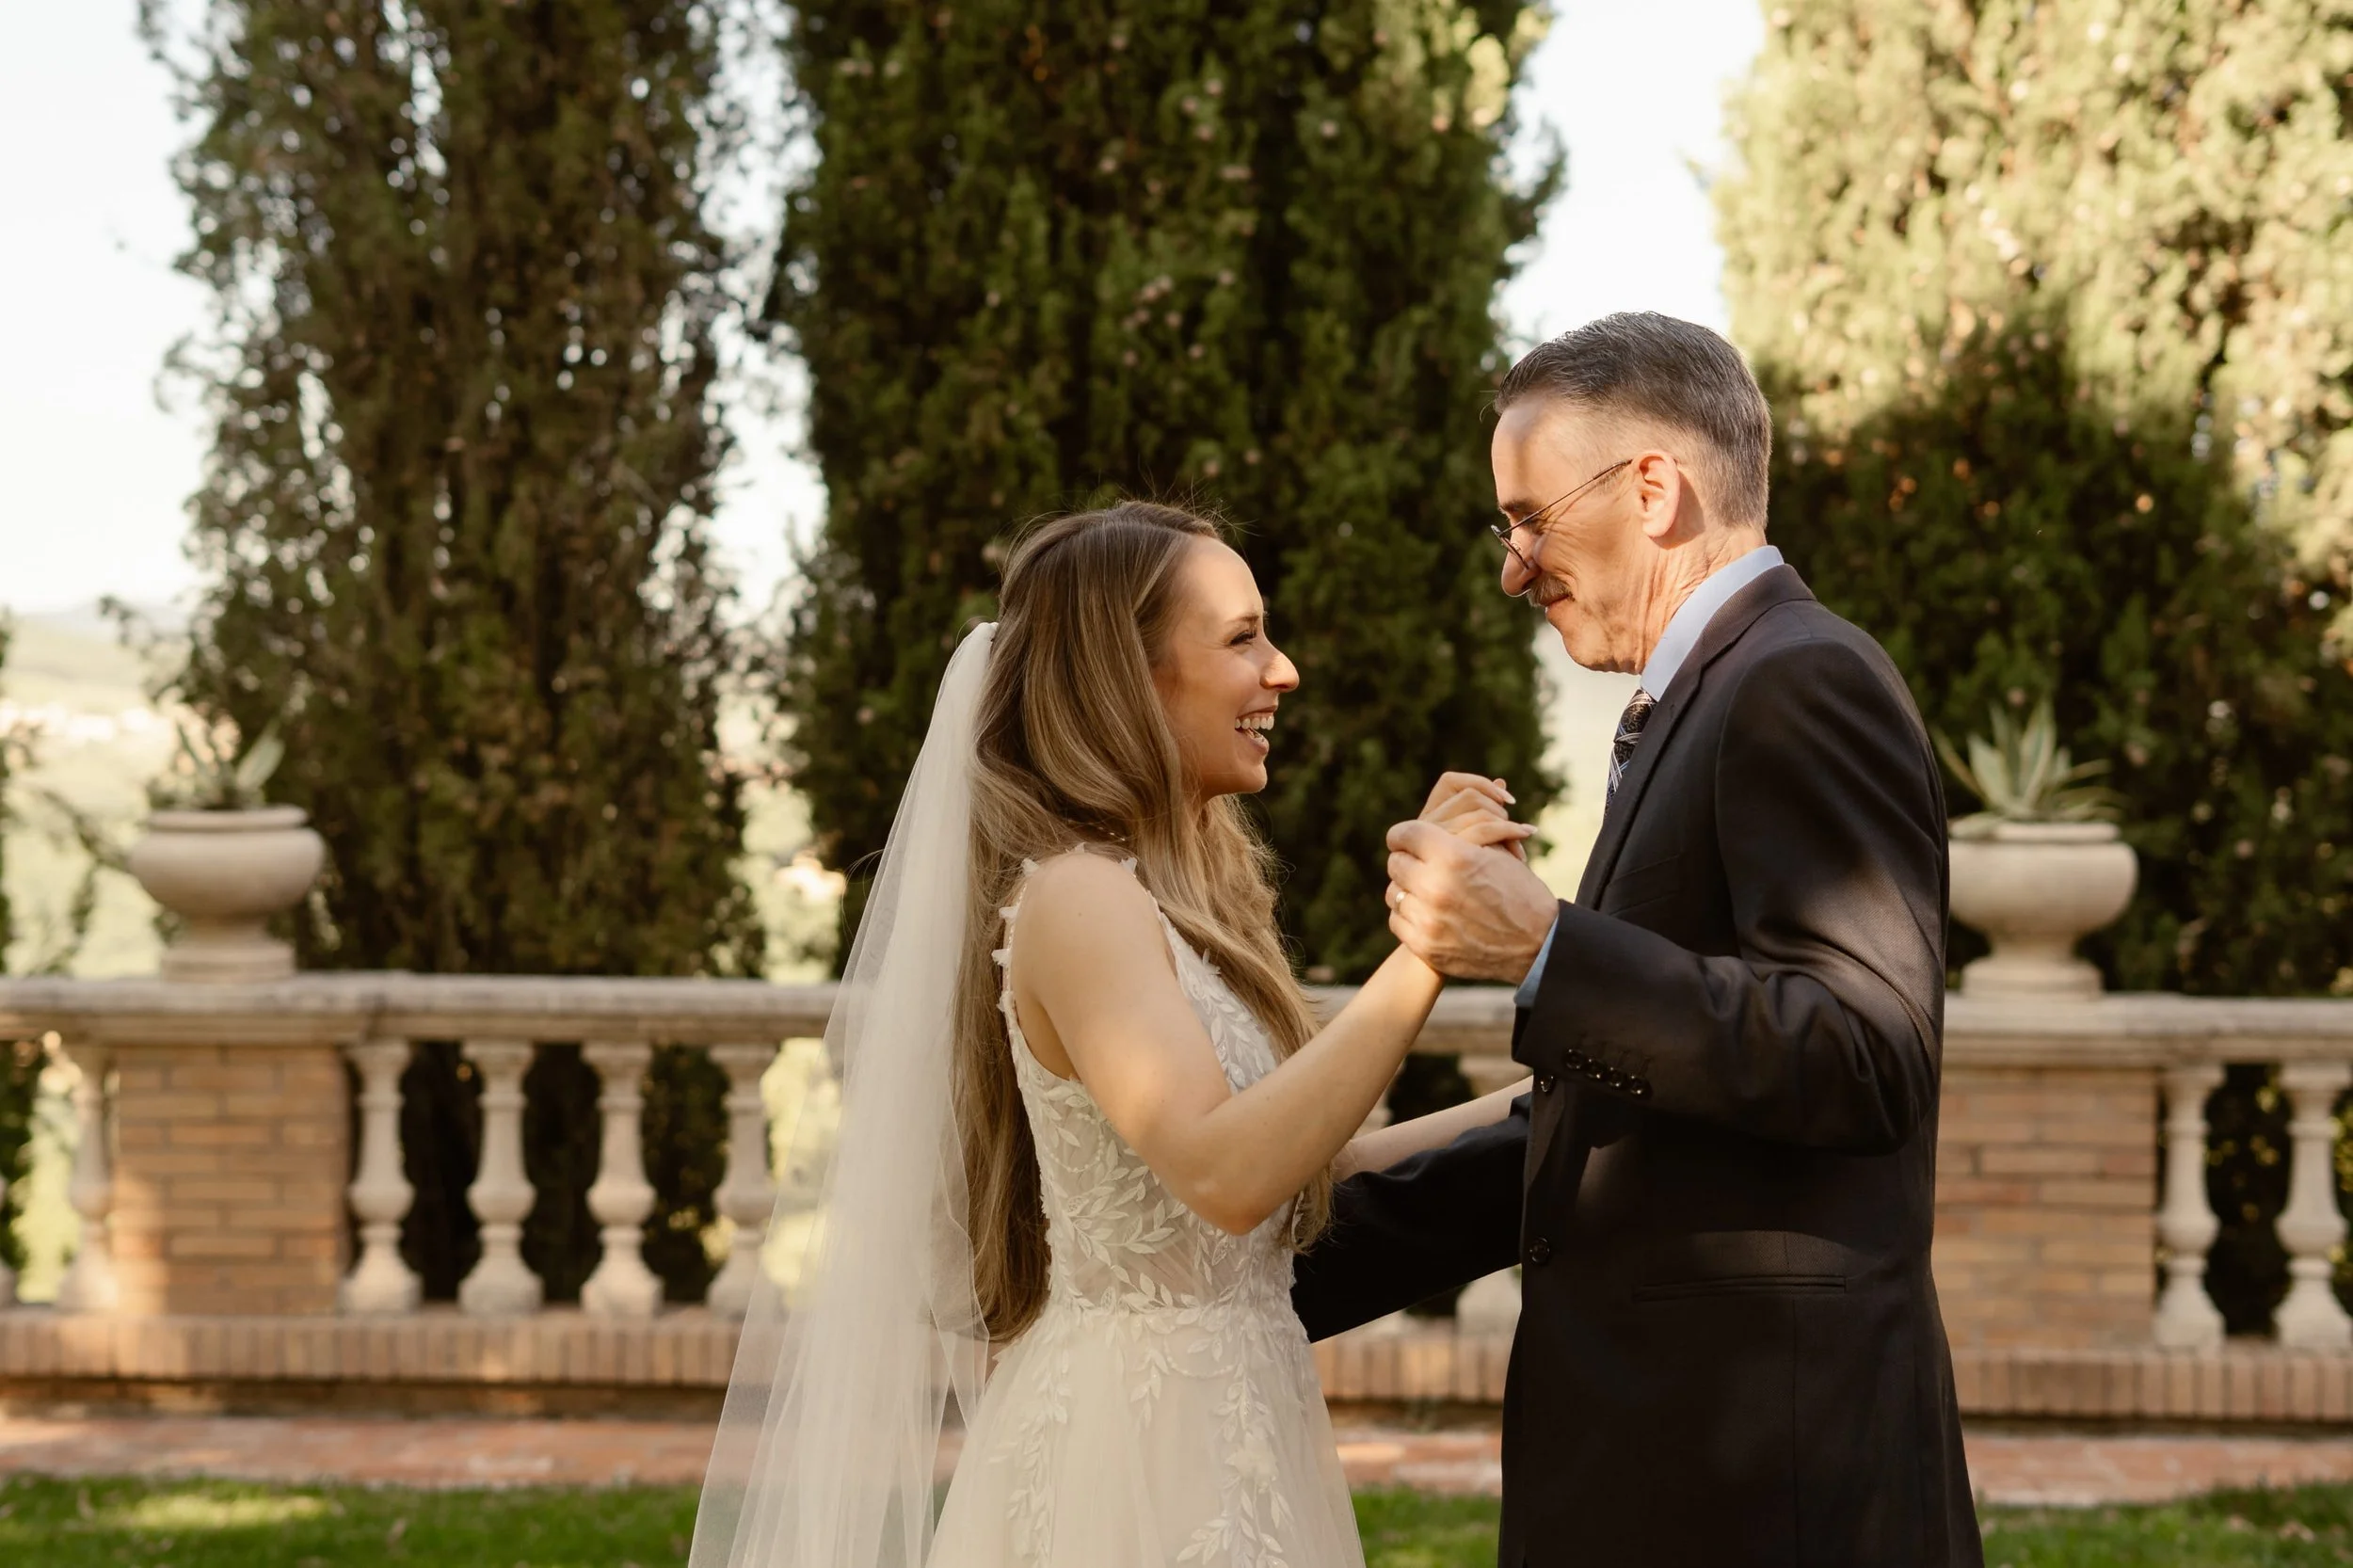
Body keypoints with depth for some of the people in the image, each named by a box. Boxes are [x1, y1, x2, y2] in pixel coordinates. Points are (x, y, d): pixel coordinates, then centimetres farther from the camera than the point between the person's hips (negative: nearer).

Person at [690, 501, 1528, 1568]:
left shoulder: (1165, 900, 13)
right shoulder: (1078, 898, -15)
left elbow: (1304, 1172, 14)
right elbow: (1225, 1176, -29)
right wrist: (1422, 944, -27)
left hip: (1223, 1431, 9)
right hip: (1144, 1448, -9)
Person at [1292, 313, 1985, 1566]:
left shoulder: (1805, 684, -11)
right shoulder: (1708, 706, 19)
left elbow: (1871, 1061, -22)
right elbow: (1590, 1134, 20)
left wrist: (1543, 950, -24)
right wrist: (1286, 1272, 18)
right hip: (1668, 1443, 9)